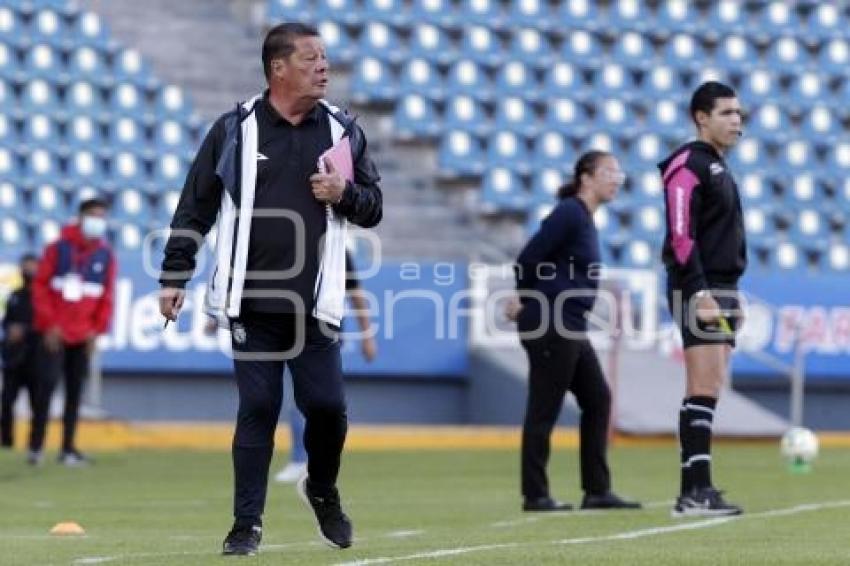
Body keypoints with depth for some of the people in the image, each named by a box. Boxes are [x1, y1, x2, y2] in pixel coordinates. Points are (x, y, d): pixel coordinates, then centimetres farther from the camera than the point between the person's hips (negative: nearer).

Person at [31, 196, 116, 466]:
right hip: (55, 333, -3)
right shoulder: (59, 248, -3)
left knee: (75, 391, 5)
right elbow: (40, 286, -3)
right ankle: (36, 445, -3)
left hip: (84, 335, 3)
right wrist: (49, 324, -9)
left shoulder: (106, 255, 5)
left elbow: (107, 295, 7)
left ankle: (68, 447, 11)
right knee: (47, 384, -9)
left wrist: (97, 329, -1)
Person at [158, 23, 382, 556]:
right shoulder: (235, 130, 0)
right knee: (257, 410, -1)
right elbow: (194, 210, 4)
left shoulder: (343, 130, 6)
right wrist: (174, 277, 0)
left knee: (327, 406, -3)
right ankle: (248, 523, 7)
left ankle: (322, 491, 26)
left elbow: (373, 208, 12)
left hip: (315, 304, 2)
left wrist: (345, 194, -9)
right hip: (251, 301, -1)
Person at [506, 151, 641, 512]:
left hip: (571, 329, 10)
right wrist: (524, 303, -2)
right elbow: (529, 259, -17)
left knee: (598, 400, 8)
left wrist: (524, 304, 8)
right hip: (550, 327, -10)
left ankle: (597, 491, 10)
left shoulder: (584, 218, 16)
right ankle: (534, 495, 3)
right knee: (544, 409, -3)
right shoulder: (569, 213, -13)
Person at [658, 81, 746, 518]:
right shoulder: (688, 163, -9)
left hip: (721, 290, 9)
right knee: (705, 387, -13)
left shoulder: (717, 167, 21)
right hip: (698, 290, -9)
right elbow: (681, 235, -18)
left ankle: (694, 491, 7)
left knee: (707, 391, 6)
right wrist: (700, 292, -23)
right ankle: (696, 492, -15)